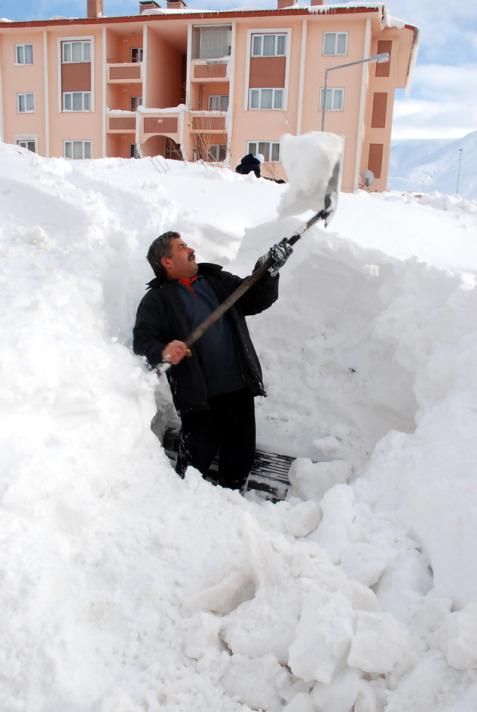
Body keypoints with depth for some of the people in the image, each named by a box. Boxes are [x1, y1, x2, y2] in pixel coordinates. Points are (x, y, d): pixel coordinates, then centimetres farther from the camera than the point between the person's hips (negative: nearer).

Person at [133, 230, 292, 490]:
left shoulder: (218, 280, 15)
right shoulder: (157, 299, 1)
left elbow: (257, 300, 14)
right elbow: (142, 340, -9)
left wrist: (269, 270, -2)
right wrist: (162, 351, -31)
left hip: (240, 389, 5)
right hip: (198, 396, -4)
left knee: (240, 457, 15)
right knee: (195, 461, -1)